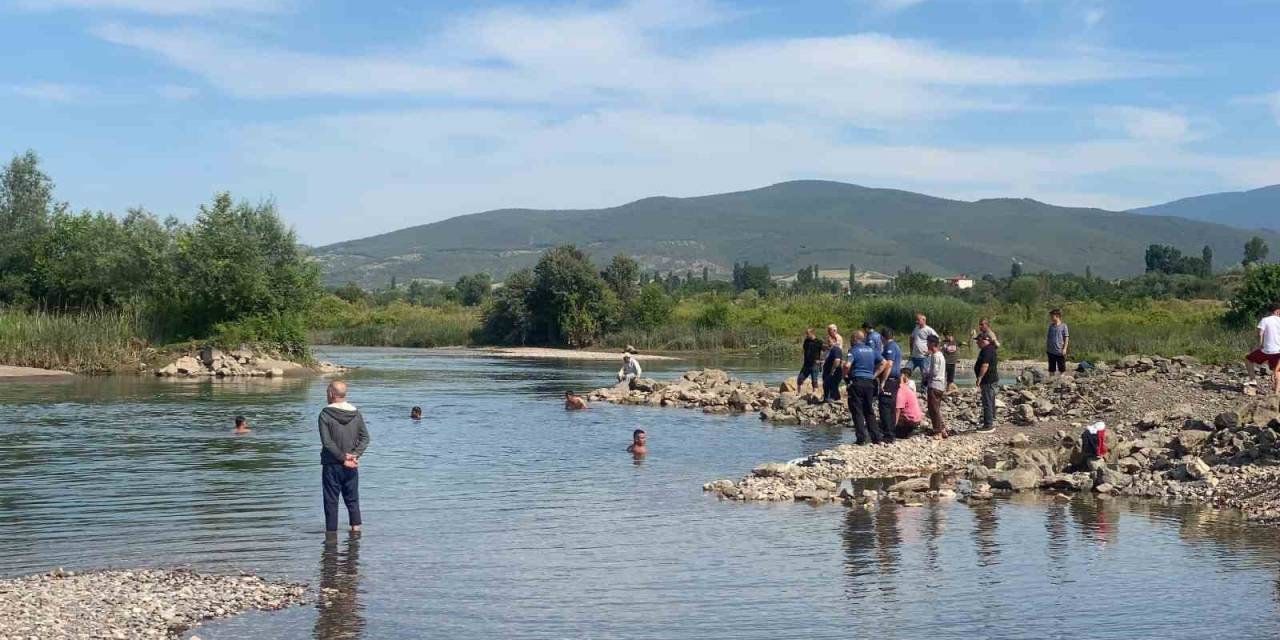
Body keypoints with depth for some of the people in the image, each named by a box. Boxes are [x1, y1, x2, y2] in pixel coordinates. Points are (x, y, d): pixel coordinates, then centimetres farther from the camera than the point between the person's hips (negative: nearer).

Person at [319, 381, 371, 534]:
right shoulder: (356, 413, 3)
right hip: (351, 467, 4)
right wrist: (355, 455, -7)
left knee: (331, 501, 4)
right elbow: (365, 438, 0)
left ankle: (331, 532, 5)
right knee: (352, 499, 14)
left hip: (331, 465, -4)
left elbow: (327, 442, -16)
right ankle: (356, 527, 8)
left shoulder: (325, 414, -10)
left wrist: (343, 458, -12)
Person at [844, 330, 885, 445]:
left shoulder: (854, 350, -7)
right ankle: (876, 437, 12)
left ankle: (862, 438, -5)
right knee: (870, 411, 14)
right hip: (870, 382, 6)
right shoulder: (872, 350, 12)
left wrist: (845, 375, -4)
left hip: (857, 382, -6)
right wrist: (875, 374, 8)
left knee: (857, 412, 0)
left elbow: (847, 365, -22)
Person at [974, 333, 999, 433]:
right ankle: (991, 423, 26)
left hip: (988, 380, -11)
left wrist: (979, 378, -26)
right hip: (991, 379, 11)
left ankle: (988, 425, -8)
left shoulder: (987, 350, -19)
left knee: (987, 402, -9)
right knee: (990, 402, 17)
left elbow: (985, 365, -27)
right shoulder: (990, 348, 16)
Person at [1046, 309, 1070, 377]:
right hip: (1051, 351, 4)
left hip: (1060, 351, -4)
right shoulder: (1051, 326, 8)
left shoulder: (1063, 326, -4)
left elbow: (1066, 338, -4)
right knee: (1051, 369, 11)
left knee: (1062, 369, 3)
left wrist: (1065, 348, -10)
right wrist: (1046, 347, 9)